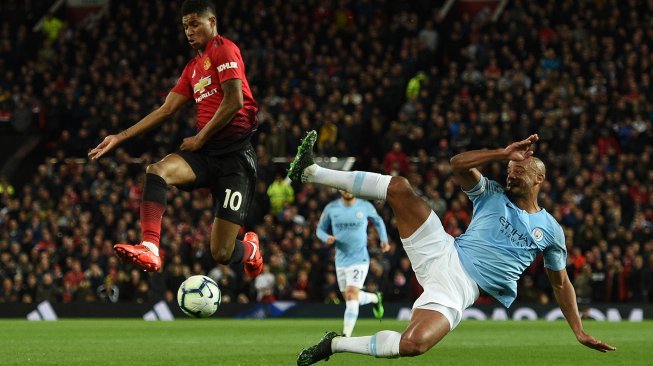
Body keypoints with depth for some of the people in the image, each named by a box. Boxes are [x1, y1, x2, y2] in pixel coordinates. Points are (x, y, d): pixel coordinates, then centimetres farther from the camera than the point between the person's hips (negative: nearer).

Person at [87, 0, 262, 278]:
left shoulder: (223, 49, -3)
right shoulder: (193, 67, 22)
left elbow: (234, 101, -12)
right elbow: (166, 109, 22)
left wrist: (199, 138, -7)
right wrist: (120, 137, 16)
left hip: (234, 153, -7)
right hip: (206, 152, 7)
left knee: (222, 254, -9)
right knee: (156, 171, -26)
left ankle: (250, 249, 28)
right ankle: (149, 249, -39)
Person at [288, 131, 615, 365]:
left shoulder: (550, 230, 14)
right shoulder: (493, 195, 14)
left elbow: (561, 282, 22)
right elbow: (458, 164, -3)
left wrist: (579, 332, 16)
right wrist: (504, 153, -7)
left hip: (461, 288, -2)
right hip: (442, 253, 2)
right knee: (399, 186, -17)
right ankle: (309, 173, -16)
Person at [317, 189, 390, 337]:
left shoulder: (365, 207, -3)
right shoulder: (331, 208, -1)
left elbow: (378, 221, 16)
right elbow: (320, 229, 9)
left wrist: (384, 240, 5)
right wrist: (326, 238, -14)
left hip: (359, 259, -4)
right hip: (341, 260, 4)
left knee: (351, 296, -18)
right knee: (350, 298, 14)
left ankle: (346, 336, -21)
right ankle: (375, 298, 46)